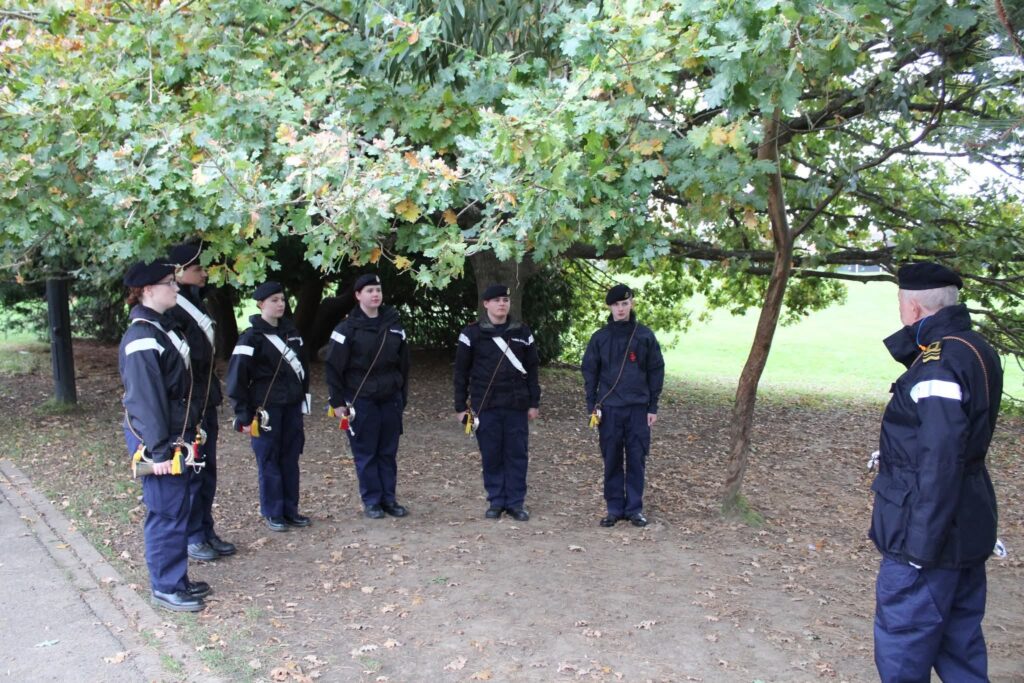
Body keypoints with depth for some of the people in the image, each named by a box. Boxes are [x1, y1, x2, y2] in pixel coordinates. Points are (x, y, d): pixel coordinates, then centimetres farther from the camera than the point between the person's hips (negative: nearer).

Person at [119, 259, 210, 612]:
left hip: (177, 435, 10)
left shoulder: (164, 327, 12)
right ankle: (166, 588, 13)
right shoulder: (142, 339, -19)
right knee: (166, 513, 0)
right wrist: (157, 451, -21)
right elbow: (144, 400, -21)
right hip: (158, 439, -10)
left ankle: (177, 579, 28)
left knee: (179, 509, 16)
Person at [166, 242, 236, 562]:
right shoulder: (173, 310, -16)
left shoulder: (196, 303, 13)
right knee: (191, 472, 0)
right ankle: (191, 538, 13)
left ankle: (206, 532, 25)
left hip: (206, 400, 9)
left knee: (208, 470, 14)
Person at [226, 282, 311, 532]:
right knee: (269, 460, 2)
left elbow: (302, 366, 19)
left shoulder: (291, 332, 10)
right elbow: (237, 378, -10)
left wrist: (303, 399, 14)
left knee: (290, 458, 9)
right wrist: (243, 415, -12)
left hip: (292, 406, 5)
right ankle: (272, 514, 13)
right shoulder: (252, 337, -8)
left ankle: (290, 509, 19)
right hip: (266, 408, -5)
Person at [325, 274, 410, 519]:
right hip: (361, 400, -4)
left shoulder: (394, 326, 7)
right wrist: (337, 402, -8)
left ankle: (388, 498, 19)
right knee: (366, 453, 3)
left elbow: (403, 364, 13)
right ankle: (371, 501, 14)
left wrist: (403, 396, 12)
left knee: (389, 452, 9)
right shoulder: (348, 328, -6)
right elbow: (334, 367, -6)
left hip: (390, 399, 4)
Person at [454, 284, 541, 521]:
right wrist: (460, 406, -1)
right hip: (485, 405, -1)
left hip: (516, 405, 1)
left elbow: (532, 370, 9)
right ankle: (496, 501, 16)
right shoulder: (472, 333, 0)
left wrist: (534, 403, 4)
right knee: (491, 455, 5)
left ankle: (516, 502, 14)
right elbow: (461, 372, 1)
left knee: (517, 454, 4)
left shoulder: (522, 333, 6)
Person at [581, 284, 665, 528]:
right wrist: (592, 406, 0)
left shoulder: (645, 336, 2)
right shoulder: (600, 338, 3)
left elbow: (656, 371, 4)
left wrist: (653, 407, 0)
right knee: (612, 460, 5)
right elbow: (590, 372, 6)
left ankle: (634, 508, 14)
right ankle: (614, 508, 15)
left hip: (638, 408, 0)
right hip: (609, 408, 0)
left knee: (637, 459, 3)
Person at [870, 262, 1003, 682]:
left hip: (931, 536, -10)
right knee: (960, 642, 20)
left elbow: (941, 461, -26)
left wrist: (921, 544, -22)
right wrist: (912, 345, 3)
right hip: (968, 531, 10)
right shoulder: (976, 351, 9)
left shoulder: (939, 364, -22)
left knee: (901, 647, 3)